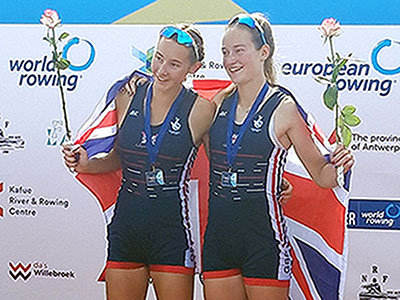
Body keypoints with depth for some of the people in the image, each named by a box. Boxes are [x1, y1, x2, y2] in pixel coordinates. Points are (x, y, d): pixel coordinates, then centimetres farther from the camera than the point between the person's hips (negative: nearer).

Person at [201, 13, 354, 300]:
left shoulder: (283, 108, -7)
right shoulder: (219, 104, 7)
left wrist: (338, 166, -24)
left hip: (263, 238, -5)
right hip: (218, 236, 5)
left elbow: (321, 174, -4)